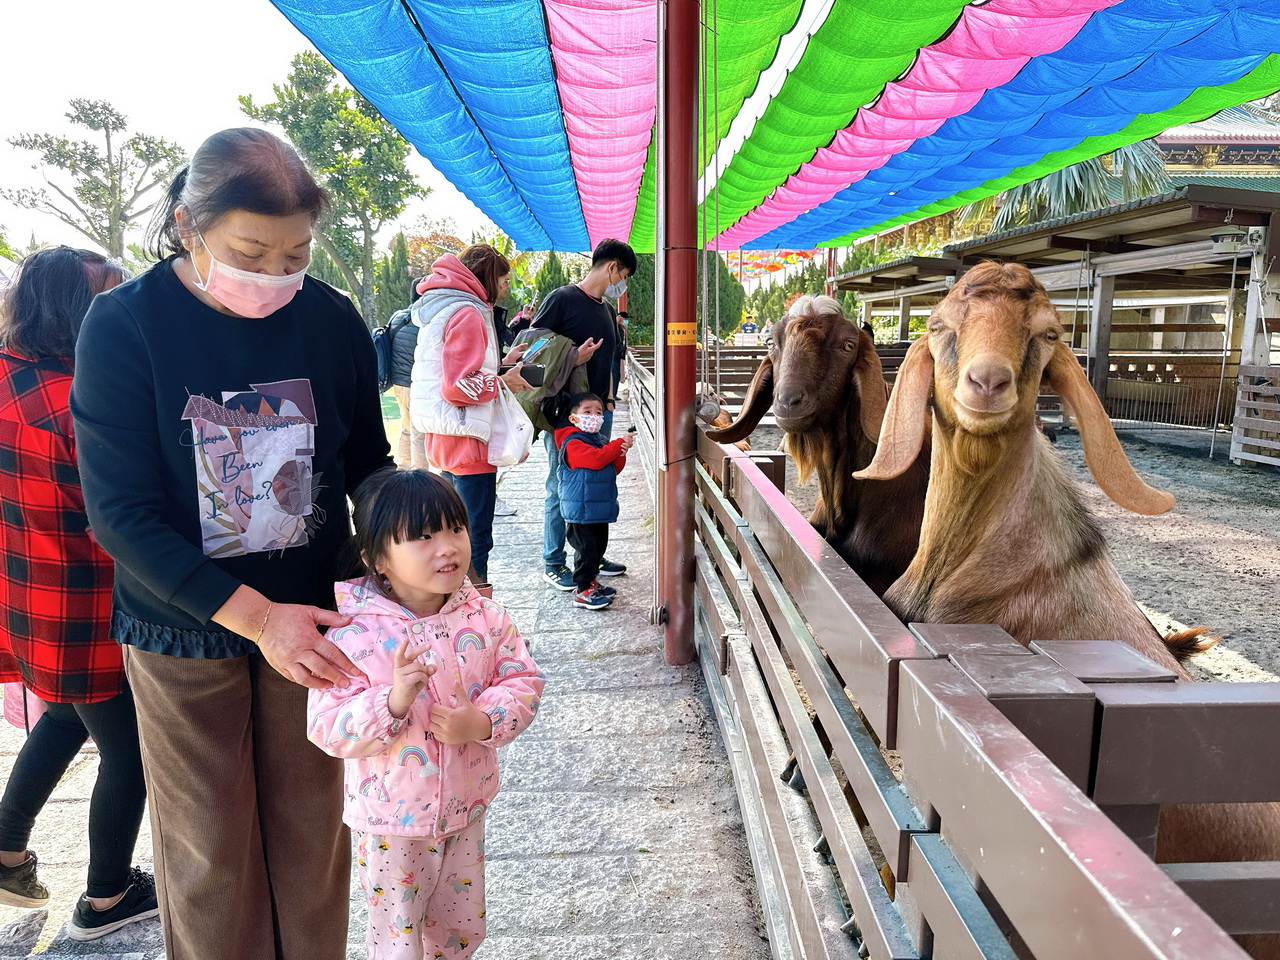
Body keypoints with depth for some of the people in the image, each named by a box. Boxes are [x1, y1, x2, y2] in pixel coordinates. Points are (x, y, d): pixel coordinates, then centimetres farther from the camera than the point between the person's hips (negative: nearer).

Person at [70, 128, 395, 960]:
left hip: (313, 622, 2)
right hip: (184, 629, -1)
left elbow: (368, 463, 5)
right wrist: (257, 617, -22)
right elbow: (122, 513, -14)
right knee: (208, 852, 13)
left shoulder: (332, 320, -6)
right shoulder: (125, 324, -13)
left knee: (312, 832, 14)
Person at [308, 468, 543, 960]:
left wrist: (482, 722, -23)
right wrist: (394, 700, -37)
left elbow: (524, 680, -5)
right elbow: (327, 729, -21)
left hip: (465, 808, 4)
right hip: (391, 820, -3)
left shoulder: (485, 619, -10)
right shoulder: (354, 635, -21)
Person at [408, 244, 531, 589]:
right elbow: (459, 386, -22)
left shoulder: (442, 308, 16)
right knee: (475, 536, -4)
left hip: (444, 440, 11)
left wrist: (502, 362, 14)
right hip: (467, 442, -11)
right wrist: (504, 381, -10)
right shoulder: (468, 313, -15)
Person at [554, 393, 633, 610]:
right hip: (581, 509, -9)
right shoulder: (573, 443, -13)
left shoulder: (601, 440, 14)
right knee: (586, 549, -5)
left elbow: (614, 469, 14)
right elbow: (596, 458, -27)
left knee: (599, 546, 17)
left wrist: (620, 455, -7)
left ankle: (591, 582, 31)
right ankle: (583, 592, 3)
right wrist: (619, 444, -20)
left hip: (600, 508, 9)